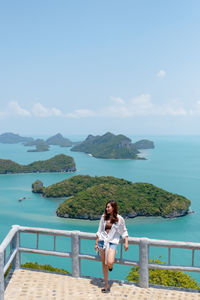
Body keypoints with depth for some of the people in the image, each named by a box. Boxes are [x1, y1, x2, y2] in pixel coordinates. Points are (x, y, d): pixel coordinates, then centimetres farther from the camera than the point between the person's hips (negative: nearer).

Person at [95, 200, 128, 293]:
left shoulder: (119, 219, -4)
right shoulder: (104, 217, 4)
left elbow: (124, 231, 6)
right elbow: (99, 231, 11)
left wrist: (126, 243, -2)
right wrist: (96, 243, 10)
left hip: (112, 242, -3)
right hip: (102, 241, 3)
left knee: (110, 263, -21)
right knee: (104, 264, 7)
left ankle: (110, 266, 19)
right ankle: (106, 285, 19)